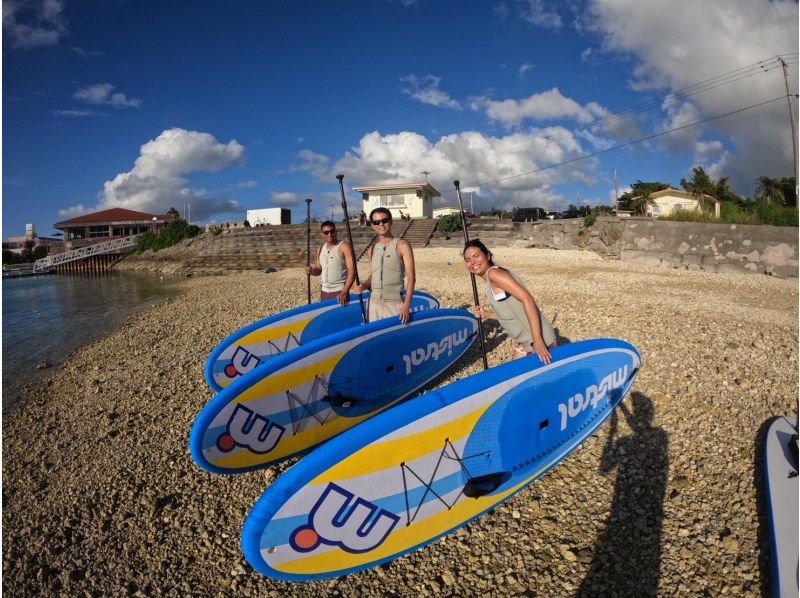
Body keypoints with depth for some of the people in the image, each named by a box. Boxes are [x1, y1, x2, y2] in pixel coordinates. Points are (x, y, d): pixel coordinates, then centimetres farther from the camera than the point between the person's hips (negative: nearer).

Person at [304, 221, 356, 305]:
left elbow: (352, 271, -16)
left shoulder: (344, 246, -9)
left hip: (339, 292, -6)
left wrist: (344, 292, -24)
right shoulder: (320, 249, 10)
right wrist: (311, 271, -3)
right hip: (324, 292, 6)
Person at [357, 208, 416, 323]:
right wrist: (365, 285, 1)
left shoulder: (402, 246, -2)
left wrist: (406, 305, -18)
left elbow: (411, 277, -8)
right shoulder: (372, 249, 13)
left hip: (394, 304, -5)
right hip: (374, 303, 5)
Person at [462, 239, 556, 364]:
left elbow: (527, 298, -24)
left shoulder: (493, 273, -15)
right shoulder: (490, 284, 11)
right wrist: (486, 314, 7)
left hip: (539, 341, -9)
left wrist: (537, 340, -28)